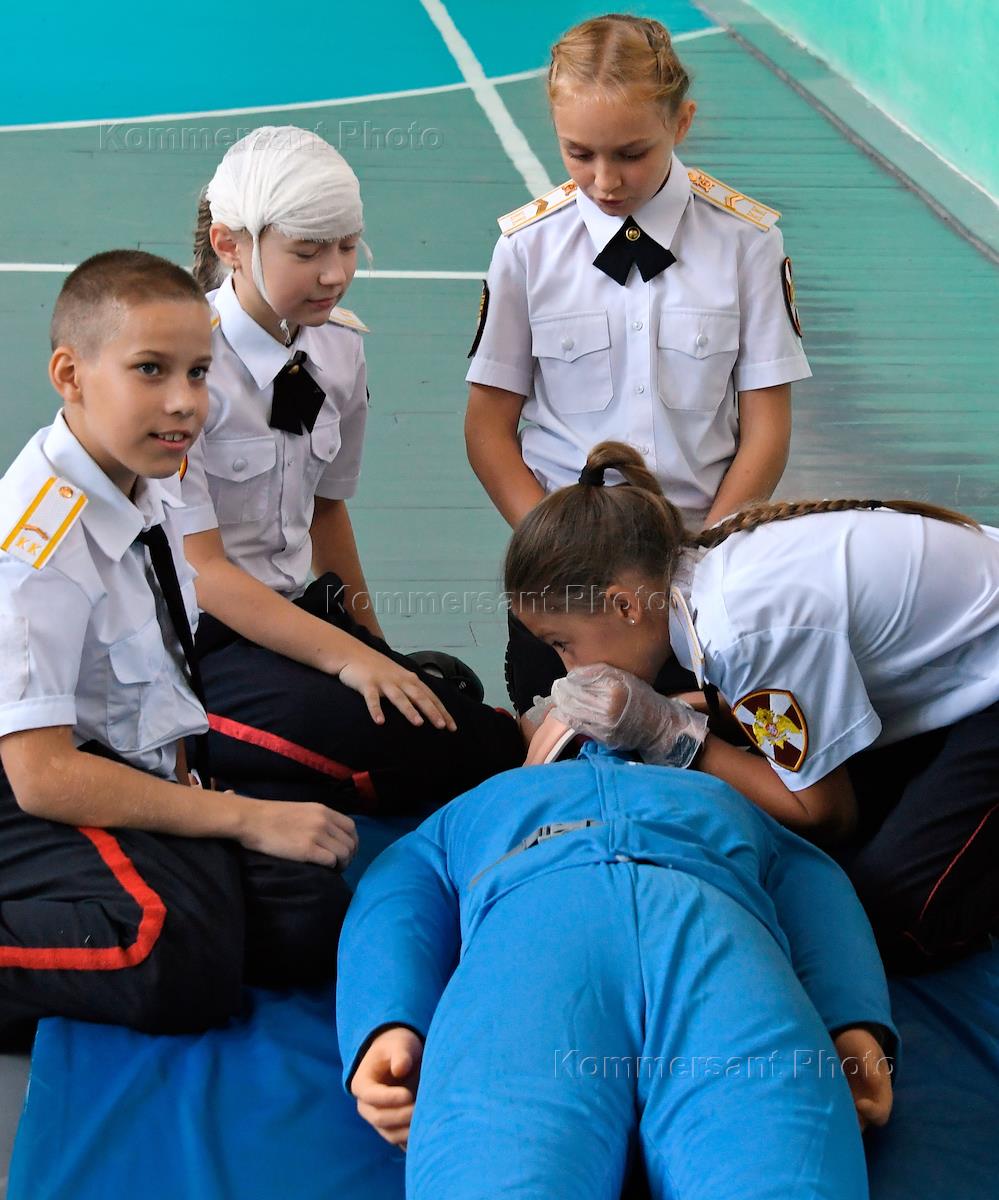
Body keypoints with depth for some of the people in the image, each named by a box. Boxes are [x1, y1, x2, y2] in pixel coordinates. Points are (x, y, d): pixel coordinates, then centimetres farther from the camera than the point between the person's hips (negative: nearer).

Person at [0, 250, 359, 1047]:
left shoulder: (150, 494, 5)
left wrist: (188, 783, 6)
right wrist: (245, 818, -19)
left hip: (138, 778, 9)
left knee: (310, 923, -14)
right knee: (180, 962, -33)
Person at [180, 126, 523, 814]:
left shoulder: (340, 345, 5)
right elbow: (198, 568, -18)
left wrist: (376, 649, 20)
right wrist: (346, 656, -24)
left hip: (293, 608, 7)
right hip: (191, 640, -7)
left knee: (486, 744, -14)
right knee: (388, 736, -33)